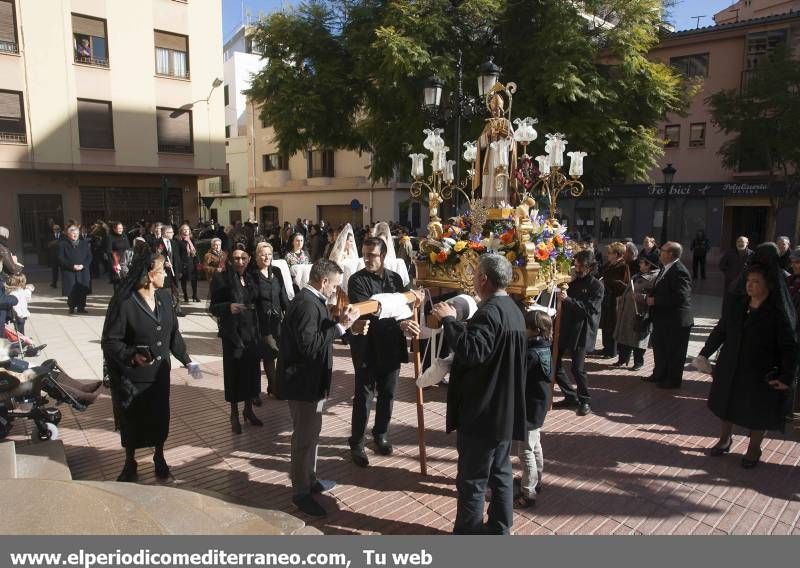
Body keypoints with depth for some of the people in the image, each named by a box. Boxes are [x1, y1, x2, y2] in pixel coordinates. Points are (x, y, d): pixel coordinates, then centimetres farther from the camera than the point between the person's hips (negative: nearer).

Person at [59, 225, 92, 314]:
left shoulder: (84, 243, 12)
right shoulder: (63, 244, 3)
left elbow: (89, 256, 9)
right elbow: (61, 258, -2)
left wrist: (83, 265, -8)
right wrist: (72, 266, -12)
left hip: (83, 271, 2)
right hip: (69, 271, -2)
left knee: (82, 290, -3)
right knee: (71, 291, -4)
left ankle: (81, 307, 6)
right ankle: (72, 307, 8)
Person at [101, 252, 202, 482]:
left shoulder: (164, 297, -2)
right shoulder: (124, 303, -19)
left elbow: (173, 333, 7)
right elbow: (109, 341, -14)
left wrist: (187, 361, 5)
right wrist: (132, 355, -30)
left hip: (159, 372, 4)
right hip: (131, 376, -4)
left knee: (160, 416, 14)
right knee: (131, 420, 13)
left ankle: (159, 457, 38)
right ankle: (130, 463, 36)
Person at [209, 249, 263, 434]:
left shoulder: (250, 278, 6)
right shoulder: (221, 279, -9)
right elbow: (213, 307, -9)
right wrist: (229, 307, -28)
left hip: (252, 332, 4)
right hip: (233, 334, -4)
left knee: (252, 371, 10)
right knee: (235, 373, 3)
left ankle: (248, 410, 28)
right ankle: (234, 415, 21)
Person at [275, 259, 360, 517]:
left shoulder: (310, 300, 9)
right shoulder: (306, 304, -24)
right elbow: (310, 346, -30)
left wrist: (340, 324, 4)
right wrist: (339, 326, -27)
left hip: (309, 380, 11)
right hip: (303, 382, -11)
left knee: (310, 433, 22)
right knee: (305, 437, 3)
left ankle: (309, 479, 38)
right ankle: (301, 492, 18)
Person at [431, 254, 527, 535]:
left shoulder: (490, 312, -22)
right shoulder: (512, 309, 11)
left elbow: (472, 352, -33)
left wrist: (449, 320, -25)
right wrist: (458, 323, 12)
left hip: (482, 412, -10)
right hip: (504, 409, 10)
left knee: (472, 479, 4)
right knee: (500, 472, 19)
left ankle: (468, 533, 16)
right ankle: (499, 529, 31)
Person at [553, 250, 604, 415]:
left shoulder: (596, 286, -7)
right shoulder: (573, 282, 10)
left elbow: (589, 309, -18)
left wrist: (568, 299, -25)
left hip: (582, 332, -6)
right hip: (566, 327, 6)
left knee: (577, 368, -7)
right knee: (555, 362, 6)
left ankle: (585, 401, 15)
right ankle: (570, 396, 22)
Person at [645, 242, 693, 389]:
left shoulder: (679, 272, -22)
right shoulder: (666, 269, 8)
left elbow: (679, 297, -28)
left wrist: (655, 300, -22)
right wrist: (650, 295, 2)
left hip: (676, 321, -10)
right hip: (662, 319, 10)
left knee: (674, 352, 6)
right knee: (659, 348, 21)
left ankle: (673, 380, 21)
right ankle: (659, 374, 37)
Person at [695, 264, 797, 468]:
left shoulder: (779, 313, -16)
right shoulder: (736, 305, -2)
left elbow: (790, 348, -14)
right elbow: (720, 331, 7)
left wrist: (787, 378, -16)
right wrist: (705, 353, 7)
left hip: (761, 376, -4)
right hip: (730, 370, 5)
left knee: (757, 414, 11)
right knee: (726, 405, 19)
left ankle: (753, 449, 33)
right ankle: (725, 439, 42)